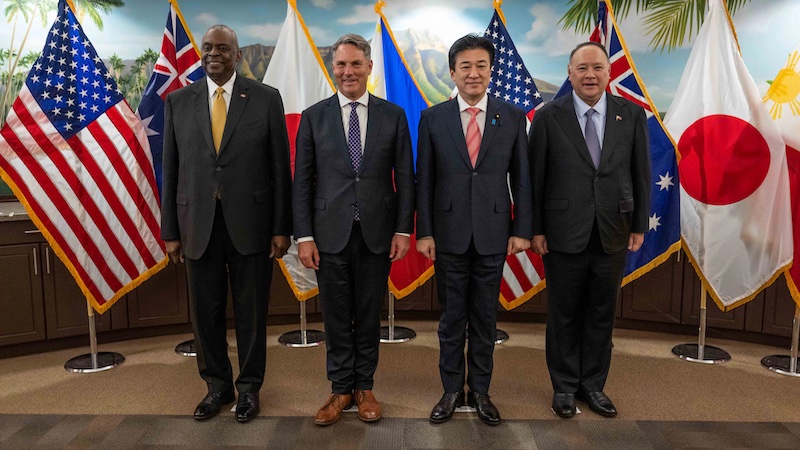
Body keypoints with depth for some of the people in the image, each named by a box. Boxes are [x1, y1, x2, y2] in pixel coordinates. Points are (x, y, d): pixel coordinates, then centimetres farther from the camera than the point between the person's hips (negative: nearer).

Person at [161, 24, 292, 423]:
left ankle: (249, 387, 28)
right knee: (205, 311, 11)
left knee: (251, 310, 9)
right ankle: (217, 385, 31)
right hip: (198, 223, 2)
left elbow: (280, 167, -1)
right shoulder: (178, 102, 6)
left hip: (250, 223, -2)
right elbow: (171, 170, 6)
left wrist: (281, 228, -4)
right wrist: (170, 232, 4)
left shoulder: (266, 98, 0)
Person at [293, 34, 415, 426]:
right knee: (336, 316, 10)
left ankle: (364, 387, 28)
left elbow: (404, 177, 3)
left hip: (377, 232, 0)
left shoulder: (393, 115, 4)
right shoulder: (313, 117, 3)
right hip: (330, 232, 0)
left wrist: (403, 229, -3)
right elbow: (302, 181, 1)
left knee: (369, 315, 11)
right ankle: (340, 389, 26)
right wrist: (304, 236, -4)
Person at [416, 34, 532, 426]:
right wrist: (424, 232, -3)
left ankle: (480, 390, 26)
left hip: (493, 234, 1)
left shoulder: (512, 117, 3)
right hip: (449, 234, 0)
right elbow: (424, 180, 1)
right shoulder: (433, 118, 1)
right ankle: (451, 391, 25)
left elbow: (521, 178, 4)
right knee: (451, 318, 10)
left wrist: (522, 230, 0)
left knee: (486, 318, 11)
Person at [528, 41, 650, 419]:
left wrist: (639, 226, 4)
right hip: (564, 235, -2)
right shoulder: (548, 117, -4)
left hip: (612, 236, 3)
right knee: (564, 315, 10)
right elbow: (534, 178, -3)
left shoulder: (632, 115, 3)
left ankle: (593, 385, 30)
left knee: (601, 315, 13)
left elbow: (641, 174, 6)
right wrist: (535, 229, -5)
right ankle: (564, 387, 27)